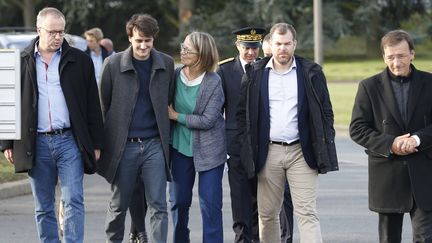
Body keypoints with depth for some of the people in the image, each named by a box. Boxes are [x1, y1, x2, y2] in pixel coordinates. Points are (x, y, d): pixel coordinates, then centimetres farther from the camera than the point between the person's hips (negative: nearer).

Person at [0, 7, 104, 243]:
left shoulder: (79, 61, 5)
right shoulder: (22, 62, 7)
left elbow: (93, 105, 6)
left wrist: (96, 144, 1)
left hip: (69, 141, -1)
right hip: (37, 144, 1)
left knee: (73, 201, -8)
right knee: (43, 208, 7)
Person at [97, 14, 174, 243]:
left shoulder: (166, 64, 3)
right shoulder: (113, 64, -2)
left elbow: (169, 102, 11)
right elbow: (103, 104, 4)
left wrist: (166, 135, 7)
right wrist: (102, 142, 4)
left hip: (154, 145, 1)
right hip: (123, 146, -1)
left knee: (158, 206, -5)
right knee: (118, 205, 10)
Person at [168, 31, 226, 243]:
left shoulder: (214, 82, -14)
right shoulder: (175, 75, -3)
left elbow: (207, 120, -16)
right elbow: (166, 107, 9)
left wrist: (177, 116, -13)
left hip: (209, 149, -4)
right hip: (180, 146, 4)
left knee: (210, 203, -3)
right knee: (179, 201, 12)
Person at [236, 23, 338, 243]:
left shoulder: (311, 73, 3)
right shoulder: (255, 73, 5)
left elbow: (325, 113, 6)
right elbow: (243, 113, 8)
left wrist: (324, 152, -1)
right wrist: (246, 149, -1)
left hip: (301, 152, -2)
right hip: (268, 152, 2)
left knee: (307, 213, -8)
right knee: (267, 214, 8)